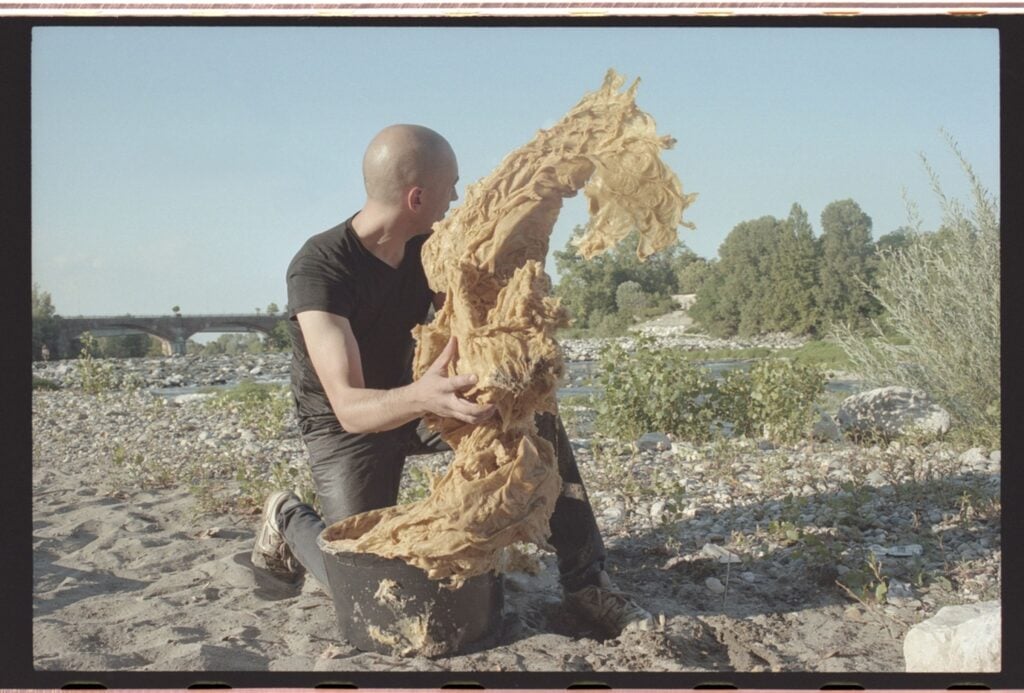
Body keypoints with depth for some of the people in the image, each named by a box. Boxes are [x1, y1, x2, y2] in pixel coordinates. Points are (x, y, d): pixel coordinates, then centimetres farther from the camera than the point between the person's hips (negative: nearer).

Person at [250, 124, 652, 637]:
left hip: (411, 400, 6)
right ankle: (290, 521, 17)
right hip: (344, 428, -6)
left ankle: (584, 582, -10)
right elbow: (348, 407, -39)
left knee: (537, 419, -14)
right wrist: (421, 397, -60)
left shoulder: (429, 247, -9)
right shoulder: (319, 269, -30)